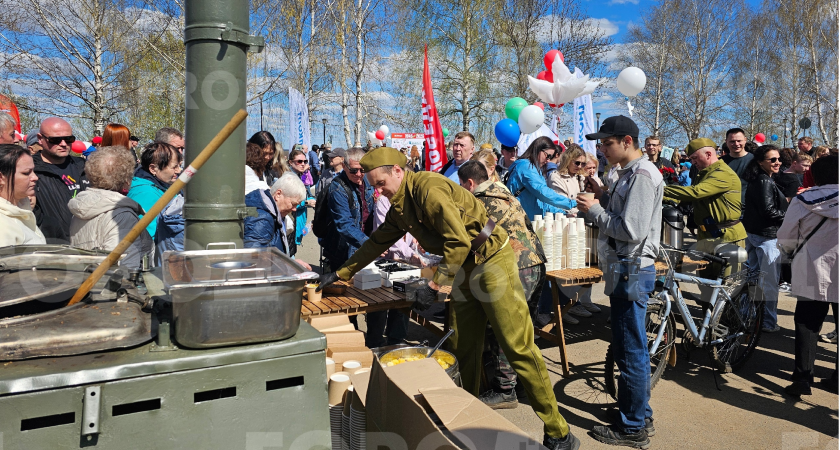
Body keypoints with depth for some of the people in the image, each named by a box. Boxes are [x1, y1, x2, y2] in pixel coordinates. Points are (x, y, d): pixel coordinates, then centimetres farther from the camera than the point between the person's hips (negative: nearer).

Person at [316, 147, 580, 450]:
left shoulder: (427, 187, -20)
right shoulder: (399, 207, 10)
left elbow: (459, 242, -25)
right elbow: (376, 243, 22)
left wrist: (433, 286, -21)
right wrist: (339, 274, 26)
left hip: (492, 260, -9)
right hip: (465, 268, 9)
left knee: (518, 348, -7)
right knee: (463, 349, 10)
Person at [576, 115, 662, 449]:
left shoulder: (642, 175, -18)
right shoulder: (631, 172, 14)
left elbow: (632, 230, -25)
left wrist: (594, 210, -15)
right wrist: (604, 197, 5)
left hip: (632, 272, -11)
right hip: (626, 269, 11)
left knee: (630, 351, 0)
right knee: (632, 348, 19)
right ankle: (641, 414, 34)